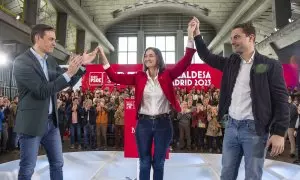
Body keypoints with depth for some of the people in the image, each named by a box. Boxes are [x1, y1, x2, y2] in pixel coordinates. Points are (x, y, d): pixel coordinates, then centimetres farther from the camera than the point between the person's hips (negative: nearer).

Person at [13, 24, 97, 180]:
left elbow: (69, 83, 12)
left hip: (51, 121, 7)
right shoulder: (21, 62, -14)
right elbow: (42, 91, -23)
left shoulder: (51, 61, 7)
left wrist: (82, 65, -2)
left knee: (57, 164, 17)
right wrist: (68, 73, -26)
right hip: (32, 122, -7)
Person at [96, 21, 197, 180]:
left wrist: (190, 37, -23)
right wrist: (104, 58, -15)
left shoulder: (167, 75, -3)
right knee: (144, 163, 13)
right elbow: (115, 77, -4)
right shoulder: (139, 77, 1)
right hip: (144, 123, 1)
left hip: (163, 123, -1)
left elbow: (184, 63, -14)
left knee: (159, 163, 14)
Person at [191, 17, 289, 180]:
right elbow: (206, 56, 17)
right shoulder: (231, 62, 10)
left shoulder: (270, 65, -5)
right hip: (231, 126, 5)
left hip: (255, 128, -4)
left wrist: (279, 132, -14)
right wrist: (197, 34, 5)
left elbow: (281, 100, -8)